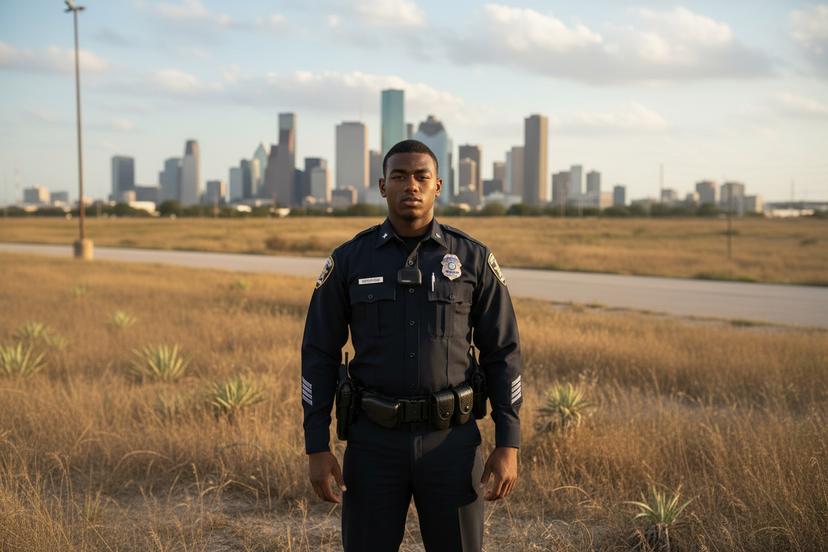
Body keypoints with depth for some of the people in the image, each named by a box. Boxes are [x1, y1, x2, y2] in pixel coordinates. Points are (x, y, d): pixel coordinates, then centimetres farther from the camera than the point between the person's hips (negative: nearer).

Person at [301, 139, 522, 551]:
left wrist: (508, 445, -5)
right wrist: (317, 449, -5)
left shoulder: (474, 258, -1)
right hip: (375, 441, 0)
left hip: (450, 441, 0)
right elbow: (319, 356, 1)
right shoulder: (348, 261, 0)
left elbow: (502, 354, 1)